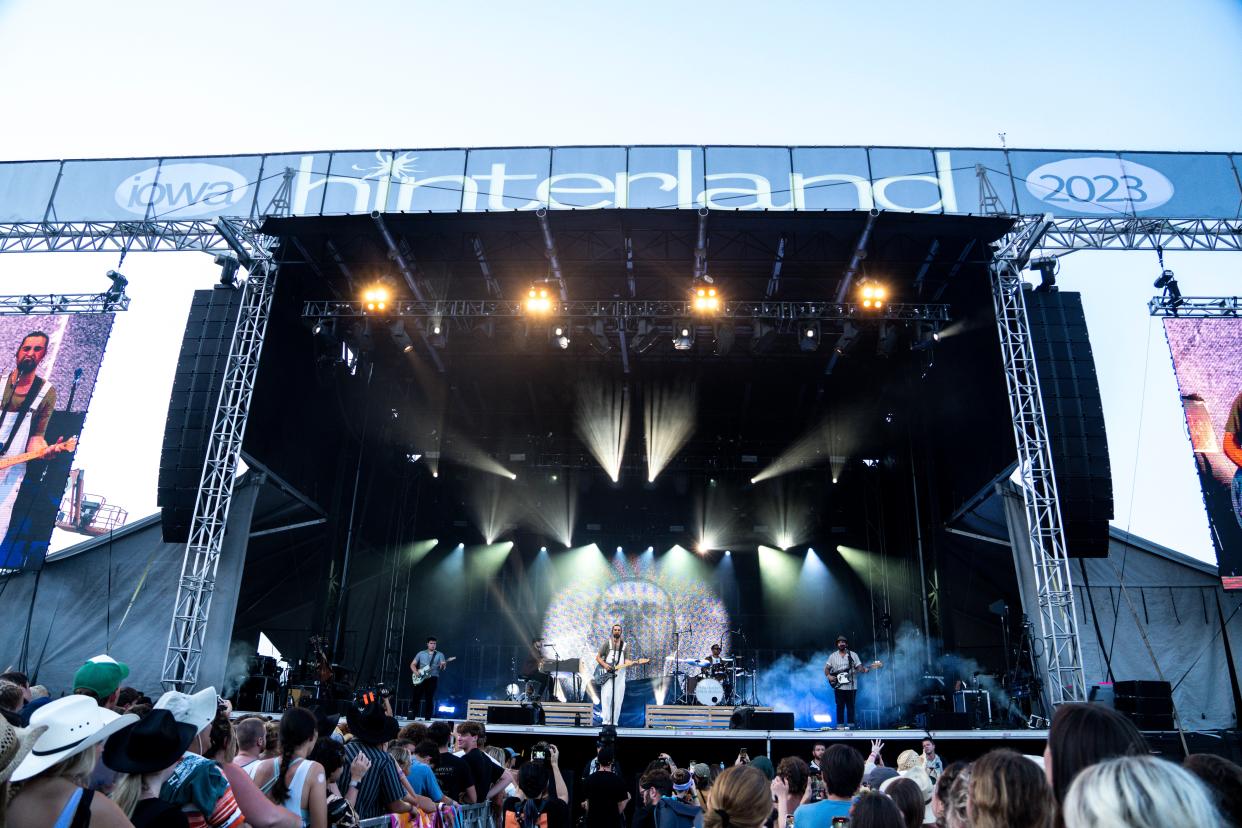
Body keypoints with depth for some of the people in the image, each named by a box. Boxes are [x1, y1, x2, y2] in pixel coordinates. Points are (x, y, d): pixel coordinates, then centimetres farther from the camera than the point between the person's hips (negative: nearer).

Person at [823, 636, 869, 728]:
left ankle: (851, 725, 12)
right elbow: (827, 668, 8)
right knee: (840, 706, 0)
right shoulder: (833, 656, 7)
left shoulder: (853, 655, 6)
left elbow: (859, 667, 2)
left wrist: (863, 670, -19)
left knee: (851, 706, 4)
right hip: (838, 686, 0)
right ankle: (840, 725, 5)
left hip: (851, 686, 0)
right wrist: (829, 676, -10)